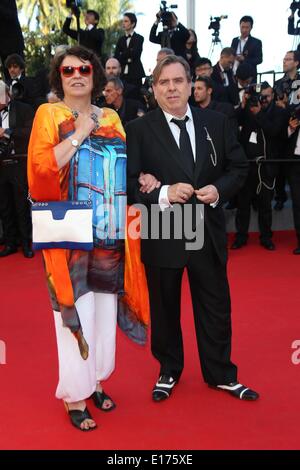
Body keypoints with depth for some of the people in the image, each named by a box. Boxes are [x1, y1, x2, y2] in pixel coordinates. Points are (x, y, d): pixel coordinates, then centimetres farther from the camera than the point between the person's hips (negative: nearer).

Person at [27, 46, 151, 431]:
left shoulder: (111, 117, 14)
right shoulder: (48, 114, 0)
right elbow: (41, 167, -13)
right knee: (75, 310, -3)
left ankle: (94, 381, 26)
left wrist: (143, 179, -2)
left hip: (108, 232, 5)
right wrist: (80, 133, -11)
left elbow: (124, 166, 18)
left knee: (104, 308, 10)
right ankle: (74, 397, 11)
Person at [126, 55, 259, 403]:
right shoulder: (138, 130, -6)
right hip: (162, 233, -2)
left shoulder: (215, 122, 2)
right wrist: (163, 193, -24)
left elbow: (238, 167, 8)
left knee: (215, 306, 13)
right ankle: (169, 371, 36)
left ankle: (220, 374, 32)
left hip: (208, 231, 2)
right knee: (164, 308, 14)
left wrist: (219, 189, -12)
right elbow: (127, 183, -9)